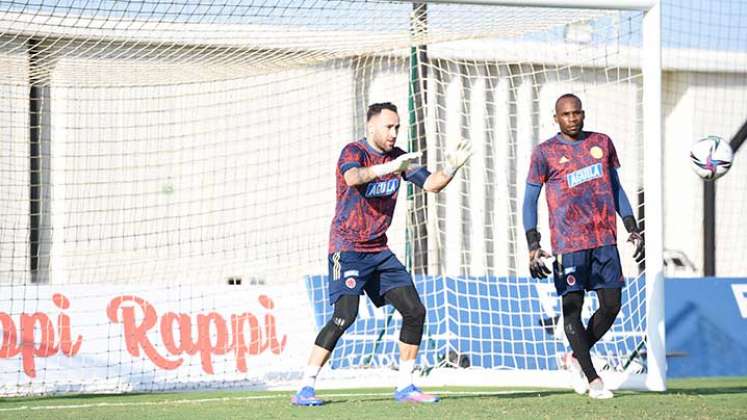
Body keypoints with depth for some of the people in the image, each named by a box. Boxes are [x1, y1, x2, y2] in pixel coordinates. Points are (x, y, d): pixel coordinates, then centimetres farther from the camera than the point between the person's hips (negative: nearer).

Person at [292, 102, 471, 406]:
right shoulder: (354, 151, -12)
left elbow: (430, 184, 11)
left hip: (379, 250, 7)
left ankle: (404, 386, 12)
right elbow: (353, 177, -36)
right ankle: (305, 389, -19)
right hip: (348, 248, -7)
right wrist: (389, 168, -52)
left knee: (415, 311, 1)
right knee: (346, 314, -22)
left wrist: (451, 168, -9)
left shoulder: (396, 156, 9)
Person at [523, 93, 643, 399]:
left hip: (604, 239, 4)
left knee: (611, 305, 0)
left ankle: (576, 358, 20)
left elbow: (616, 188, 21)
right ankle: (591, 377, 0)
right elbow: (530, 200, 2)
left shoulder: (602, 144, 13)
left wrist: (631, 228, 13)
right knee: (572, 307, -6)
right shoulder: (545, 152, 2)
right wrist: (533, 245, -8)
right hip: (568, 242, -4)